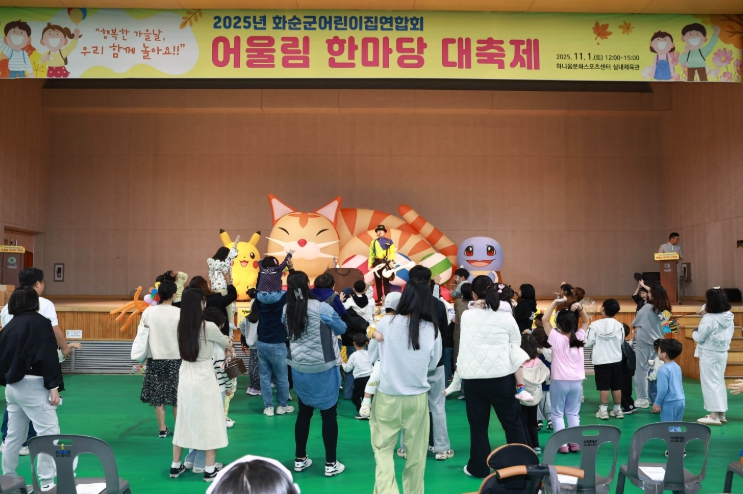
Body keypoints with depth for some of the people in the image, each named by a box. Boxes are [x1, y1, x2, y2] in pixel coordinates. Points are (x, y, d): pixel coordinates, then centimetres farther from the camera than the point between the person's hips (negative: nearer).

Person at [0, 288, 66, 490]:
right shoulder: (40, 322, -9)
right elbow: (48, 356, -16)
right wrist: (53, 386, -16)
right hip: (32, 385, -8)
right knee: (49, 432, -5)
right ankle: (47, 483, -6)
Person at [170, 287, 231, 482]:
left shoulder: (182, 326, 1)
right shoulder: (208, 327, -16)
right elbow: (226, 343, 3)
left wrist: (219, 341, 24)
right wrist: (229, 341, 26)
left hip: (185, 376, 6)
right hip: (203, 378, -6)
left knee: (184, 421, 17)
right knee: (208, 422, 6)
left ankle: (175, 466, 28)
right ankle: (210, 470, 14)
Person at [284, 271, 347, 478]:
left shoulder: (287, 310, -3)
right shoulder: (321, 308, -17)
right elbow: (342, 328, -3)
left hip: (299, 369, 5)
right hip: (323, 369, -4)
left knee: (304, 412, 17)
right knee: (329, 414, 6)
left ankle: (300, 459, 26)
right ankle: (331, 464, 13)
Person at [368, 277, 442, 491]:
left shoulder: (385, 323, -12)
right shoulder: (432, 329, -10)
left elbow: (370, 357, 2)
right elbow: (432, 365, 4)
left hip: (387, 397, -1)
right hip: (418, 398, 1)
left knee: (382, 448, 12)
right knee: (416, 452, 16)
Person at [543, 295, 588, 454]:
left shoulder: (556, 338, -13)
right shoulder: (580, 337, -3)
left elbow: (545, 319, -11)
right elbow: (586, 321, 12)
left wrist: (556, 302, -12)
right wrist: (580, 308, -5)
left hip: (560, 381, -4)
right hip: (577, 382, 4)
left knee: (557, 414, 6)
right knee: (574, 414, 14)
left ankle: (562, 444, 2)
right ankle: (574, 443, 14)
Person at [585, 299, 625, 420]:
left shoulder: (595, 325, -12)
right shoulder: (619, 325, -2)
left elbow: (588, 343, -9)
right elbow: (622, 342, 10)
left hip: (601, 361, -3)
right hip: (616, 360, 3)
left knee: (604, 386, 1)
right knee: (617, 386, 11)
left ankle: (604, 410, 1)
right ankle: (618, 409, 18)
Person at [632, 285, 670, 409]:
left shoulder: (647, 308, -14)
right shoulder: (665, 310, 2)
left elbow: (636, 324, -2)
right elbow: (664, 328, 11)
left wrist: (635, 332, 15)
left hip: (644, 343, -5)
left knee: (641, 370, 2)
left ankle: (642, 399, 4)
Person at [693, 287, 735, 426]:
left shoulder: (709, 319, -22)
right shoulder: (729, 317, 3)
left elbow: (699, 338, -15)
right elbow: (729, 335, 15)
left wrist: (694, 332, 4)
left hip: (709, 354, -8)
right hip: (722, 353, 8)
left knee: (710, 383, -1)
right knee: (719, 382, 16)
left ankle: (714, 415, 0)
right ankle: (721, 413, 21)